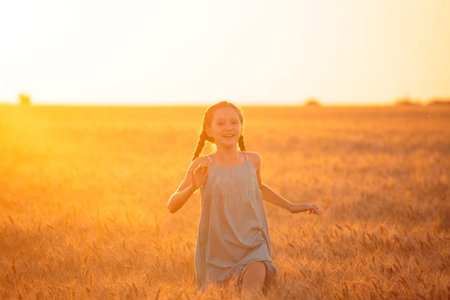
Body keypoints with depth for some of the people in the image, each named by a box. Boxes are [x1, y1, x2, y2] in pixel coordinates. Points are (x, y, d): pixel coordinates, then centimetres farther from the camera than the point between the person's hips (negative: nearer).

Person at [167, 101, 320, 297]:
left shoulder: (252, 160, 3)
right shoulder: (202, 165, -6)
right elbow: (172, 206, -9)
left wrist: (291, 206, 28)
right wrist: (193, 187, -26)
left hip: (253, 246, 1)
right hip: (217, 250, -1)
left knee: (253, 291, -25)